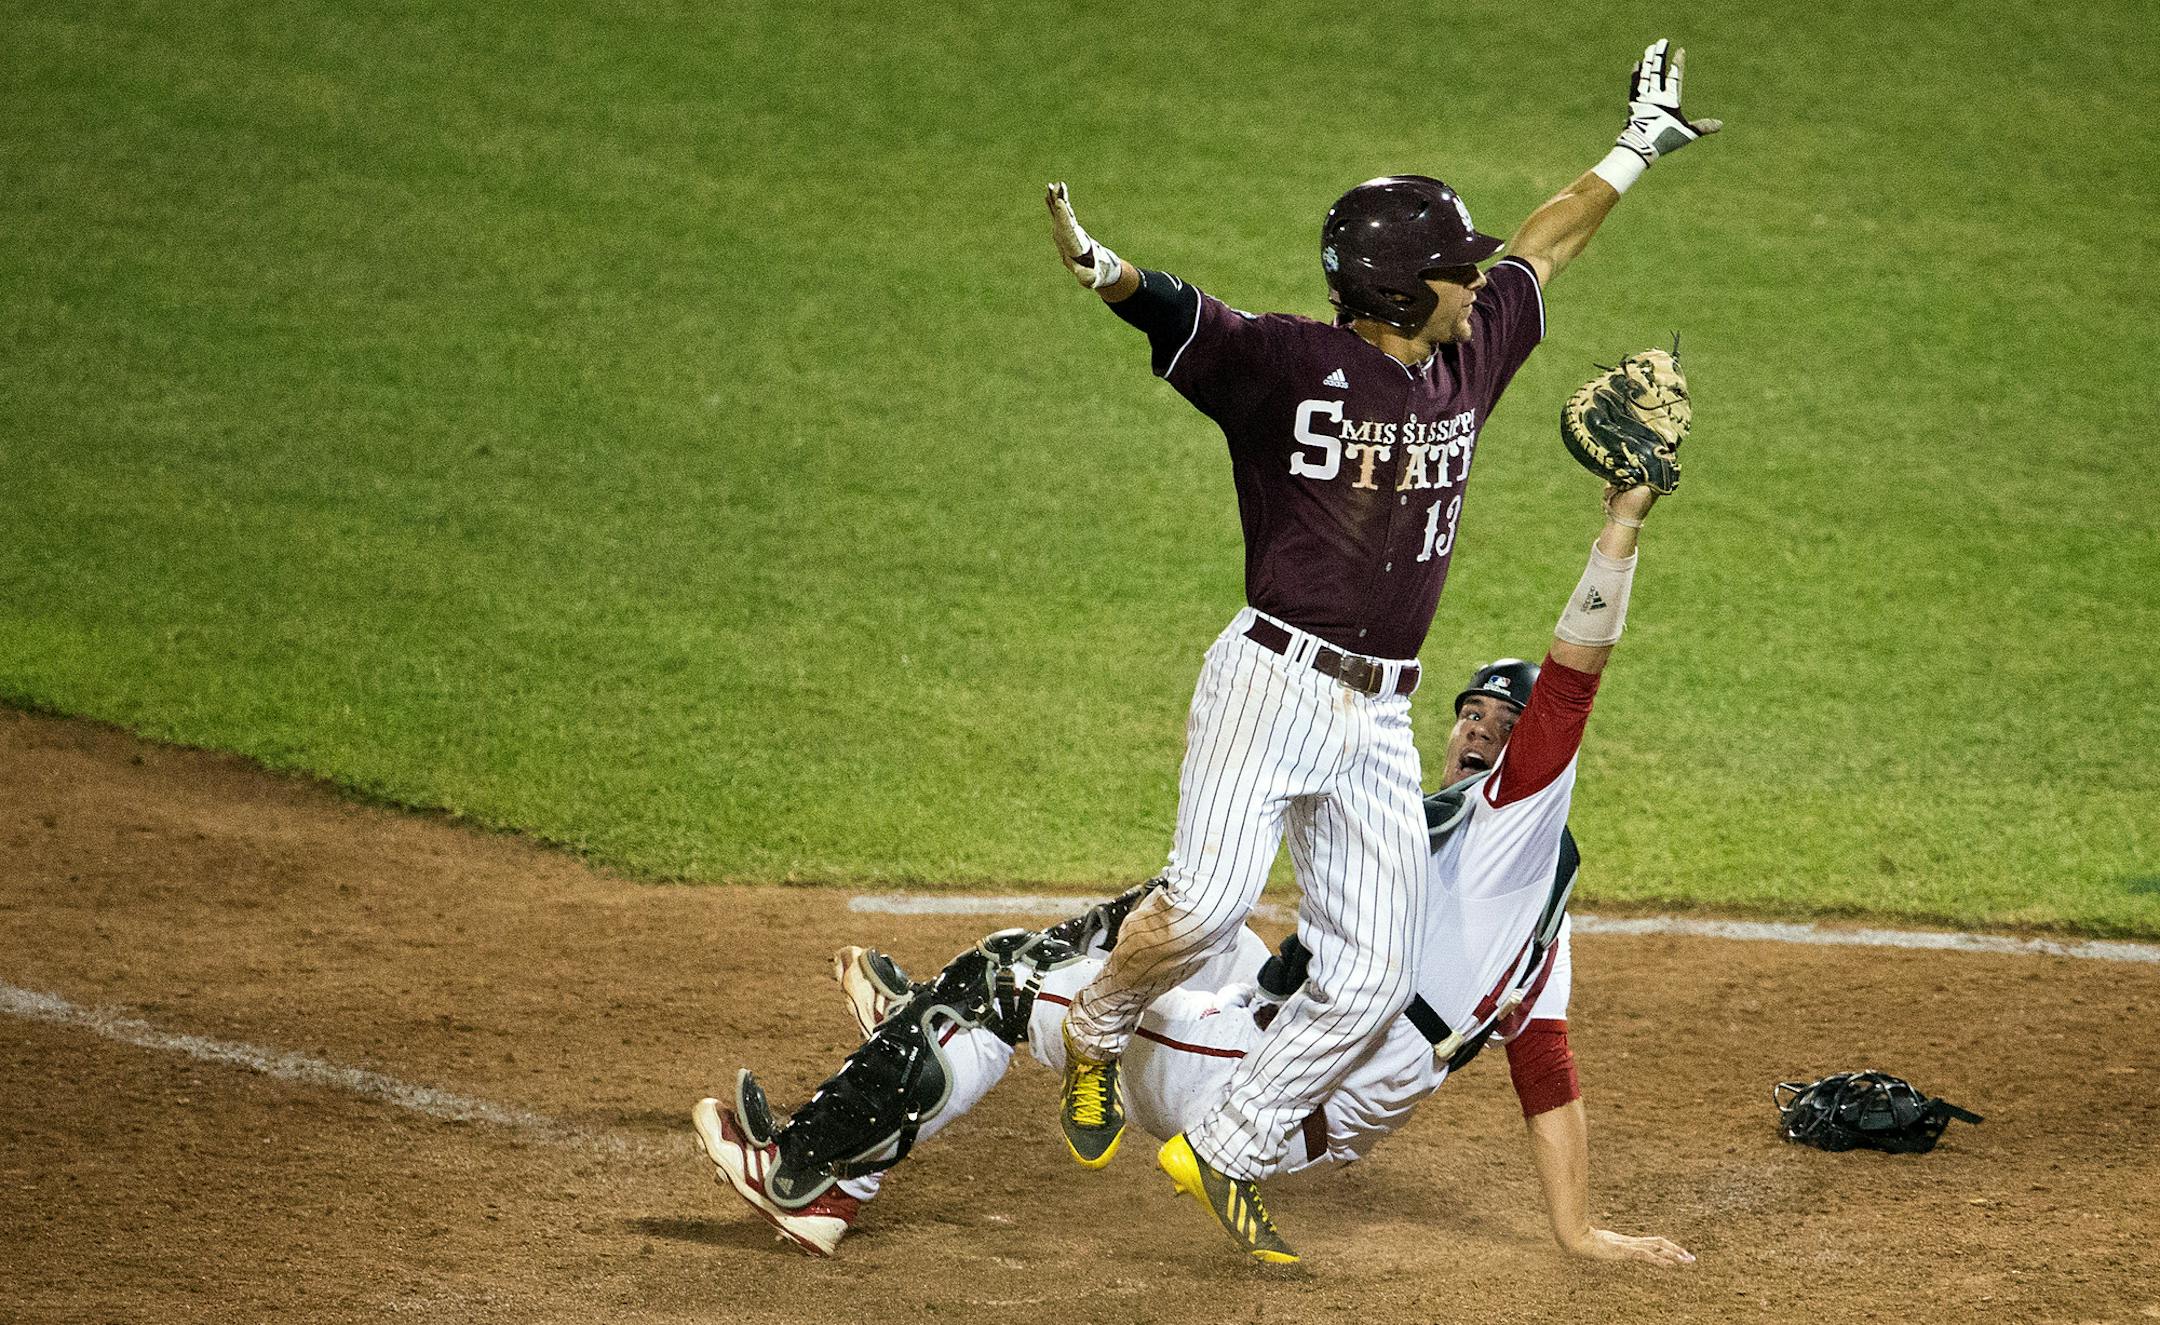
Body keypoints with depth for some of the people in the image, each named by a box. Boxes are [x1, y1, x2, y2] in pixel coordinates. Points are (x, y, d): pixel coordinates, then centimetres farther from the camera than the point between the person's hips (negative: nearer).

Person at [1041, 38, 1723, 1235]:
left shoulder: (1467, 361, 11)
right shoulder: (1288, 363, -8)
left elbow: (1540, 252, 25)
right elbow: (1176, 316, -20)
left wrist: (1632, 153, 34)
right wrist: (1103, 271, -42)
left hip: (1381, 719, 6)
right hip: (1273, 682, -6)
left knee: (1370, 980, 1)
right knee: (1206, 906, -24)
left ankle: (1224, 1154, 16)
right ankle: (1094, 1034, 7)